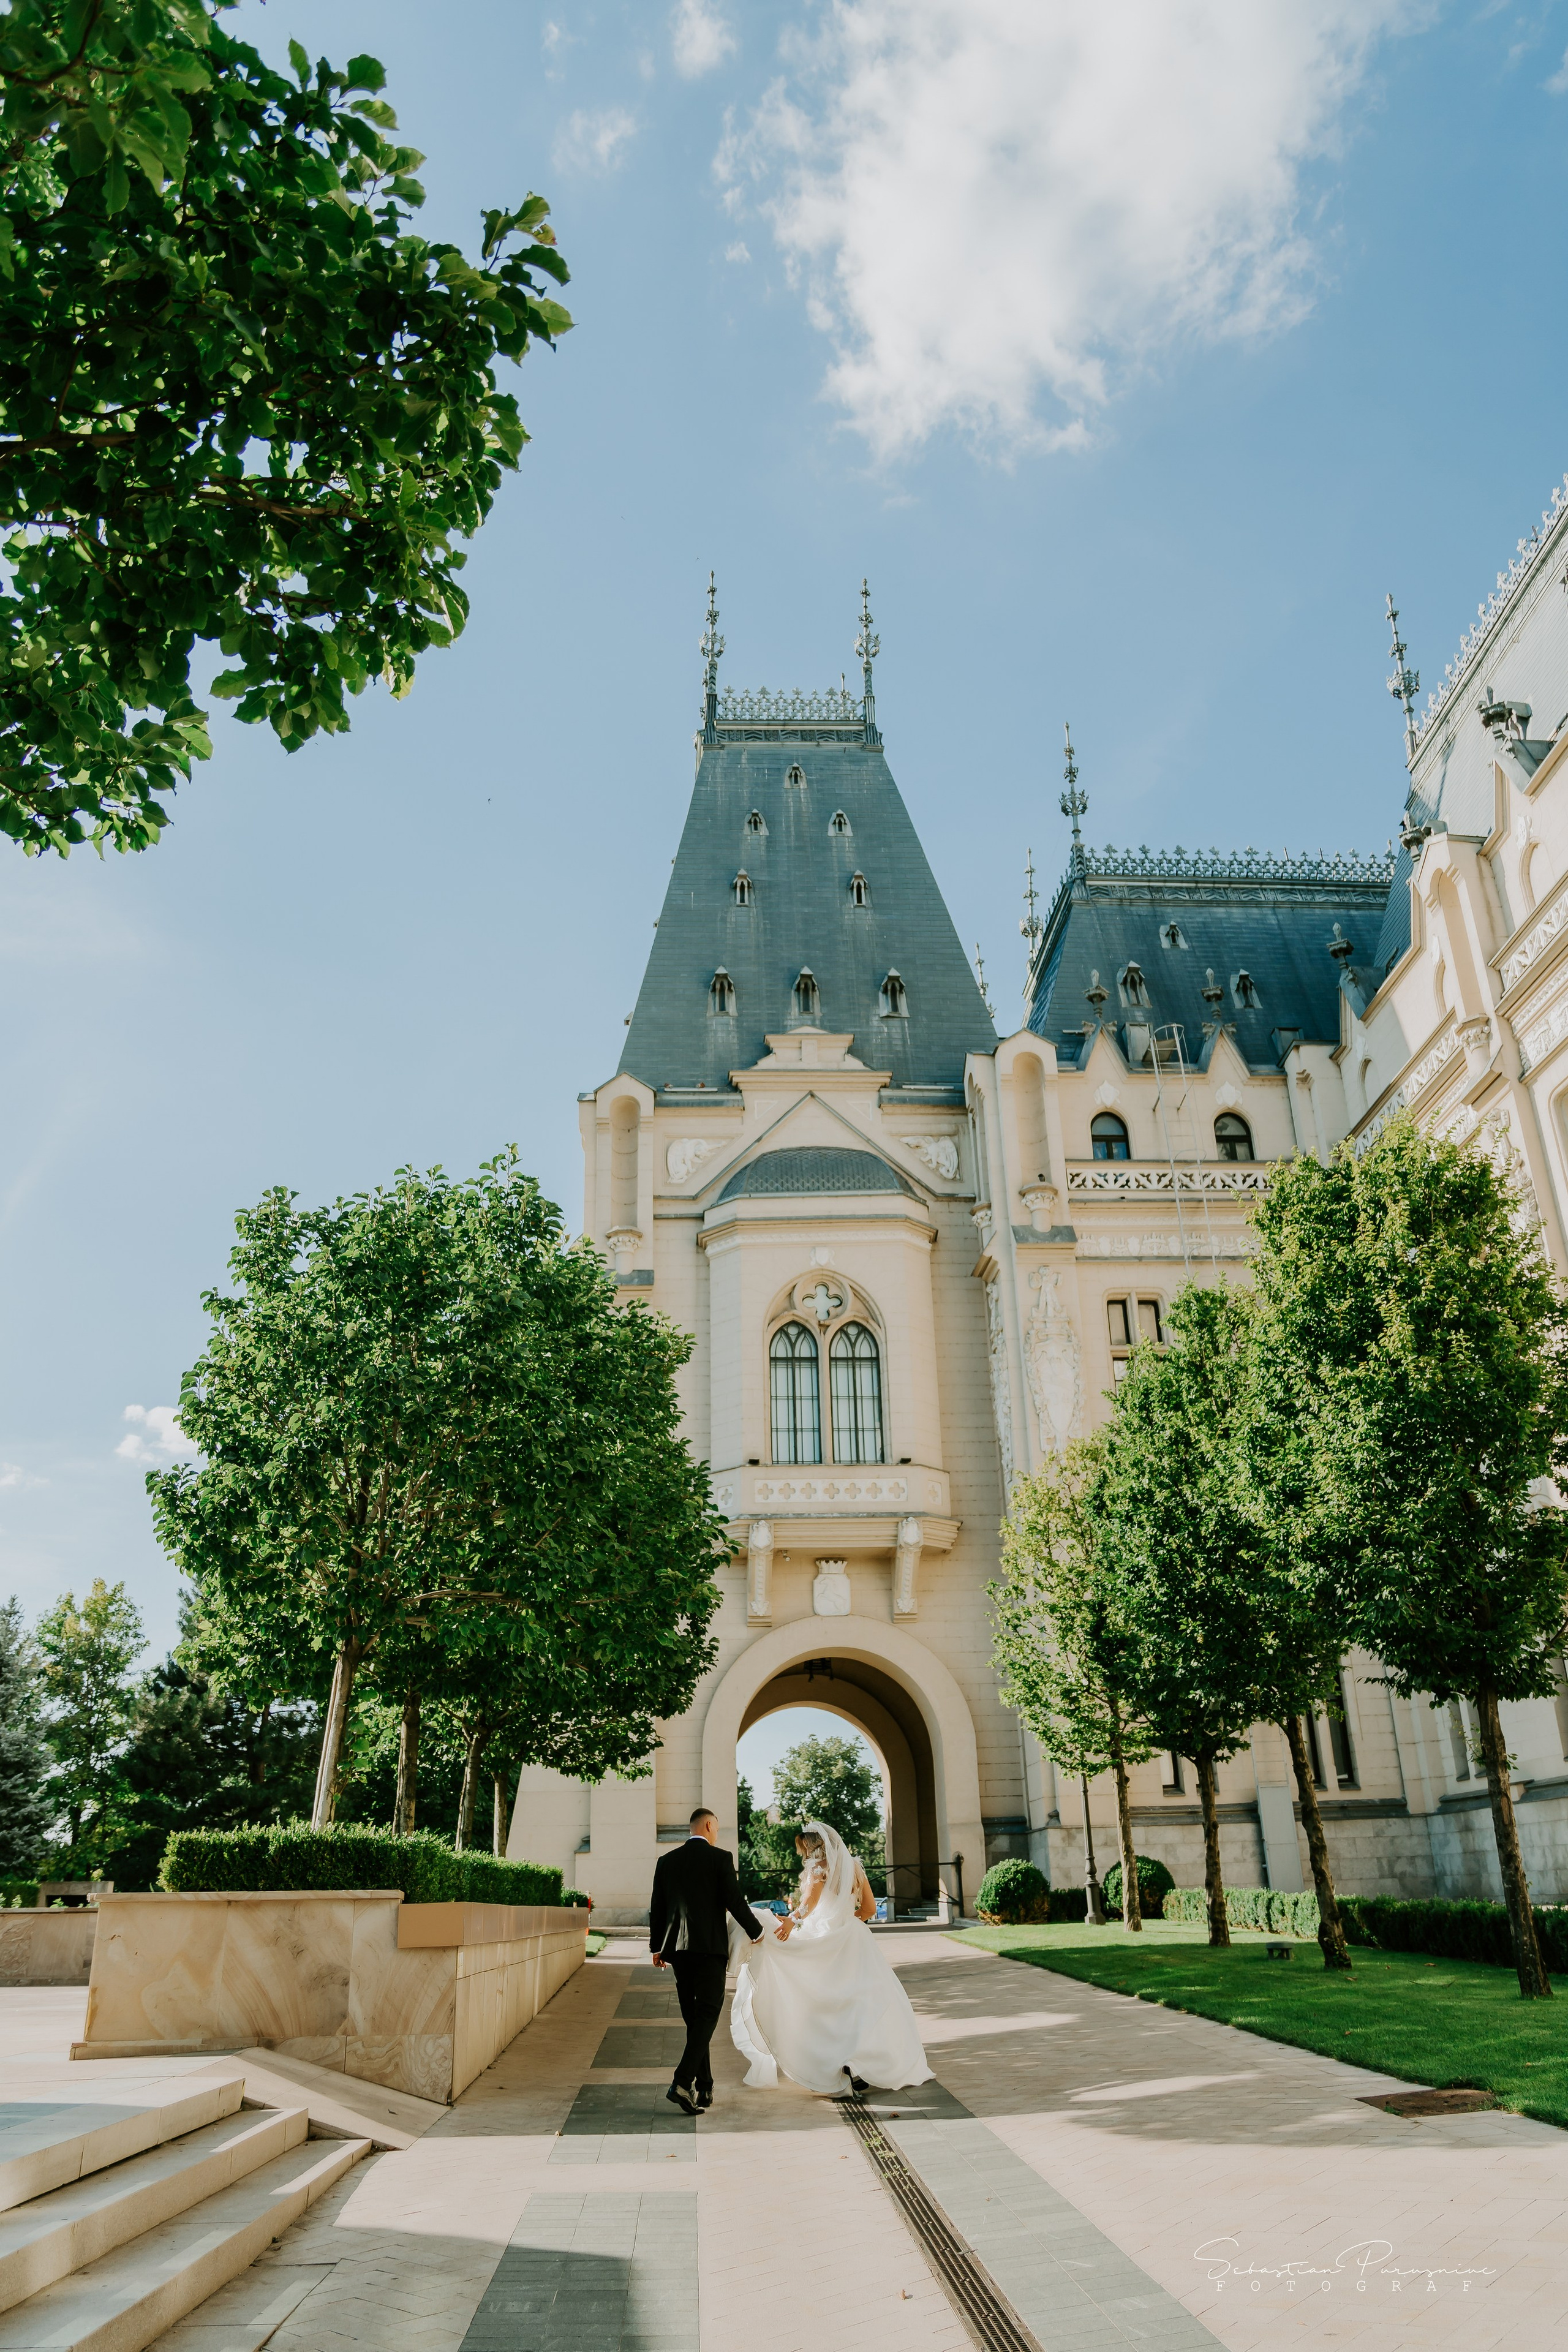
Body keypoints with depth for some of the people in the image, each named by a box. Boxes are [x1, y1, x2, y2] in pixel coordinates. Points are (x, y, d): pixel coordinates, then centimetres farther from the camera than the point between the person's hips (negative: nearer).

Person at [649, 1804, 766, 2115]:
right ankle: (683, 2083, -18)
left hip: (677, 1949, 5)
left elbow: (657, 1908, 13)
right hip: (709, 1947, -5)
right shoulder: (720, 1857, -4)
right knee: (707, 2015, -4)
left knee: (694, 2018, 14)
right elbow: (735, 1901, -7)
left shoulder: (667, 1860, 10)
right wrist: (755, 1932, 9)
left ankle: (703, 2089, 16)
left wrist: (656, 1947, 24)